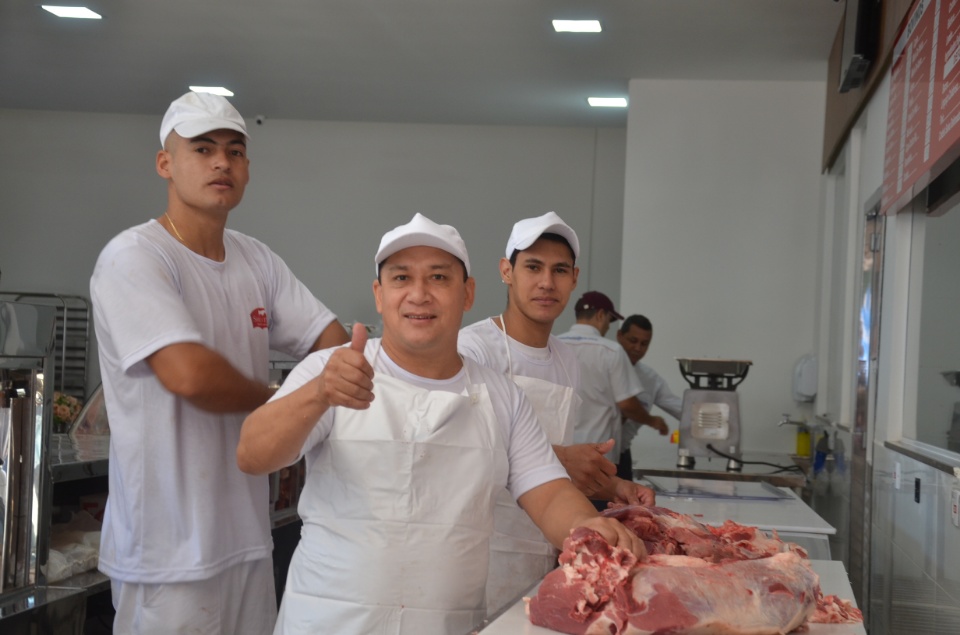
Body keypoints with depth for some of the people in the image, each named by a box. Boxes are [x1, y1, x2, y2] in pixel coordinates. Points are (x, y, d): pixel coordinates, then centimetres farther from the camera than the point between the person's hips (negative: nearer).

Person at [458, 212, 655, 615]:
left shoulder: (567, 362, 14)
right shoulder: (475, 347, -10)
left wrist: (611, 487, 4)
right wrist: (555, 458, -27)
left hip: (547, 548, 7)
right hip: (490, 550, -7)